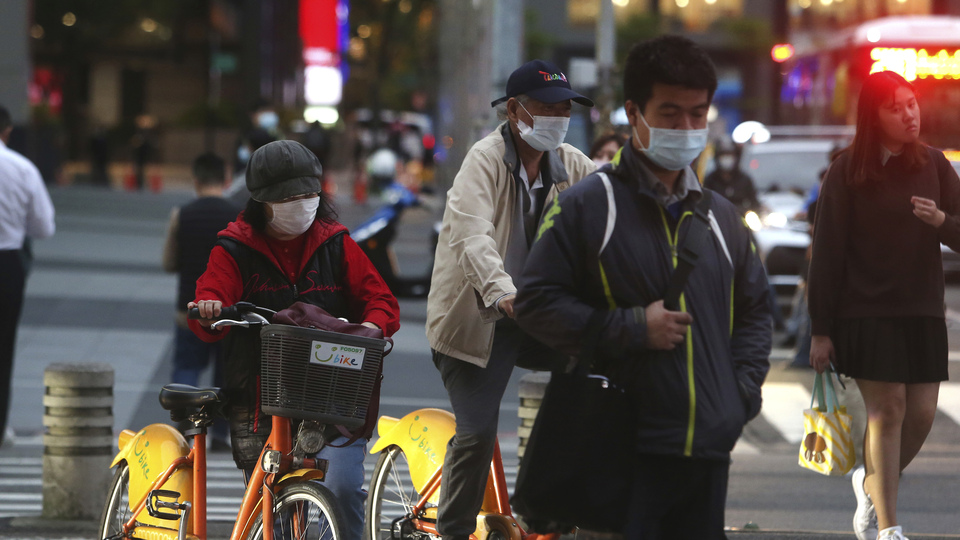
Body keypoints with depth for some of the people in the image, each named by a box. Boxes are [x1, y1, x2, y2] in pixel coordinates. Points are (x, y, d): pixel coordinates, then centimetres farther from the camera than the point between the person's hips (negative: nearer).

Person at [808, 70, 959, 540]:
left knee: (922, 413, 1)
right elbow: (827, 252, -5)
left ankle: (871, 484, 29)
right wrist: (821, 330, -7)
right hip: (866, 312, -4)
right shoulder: (848, 172, -5)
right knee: (887, 409, -7)